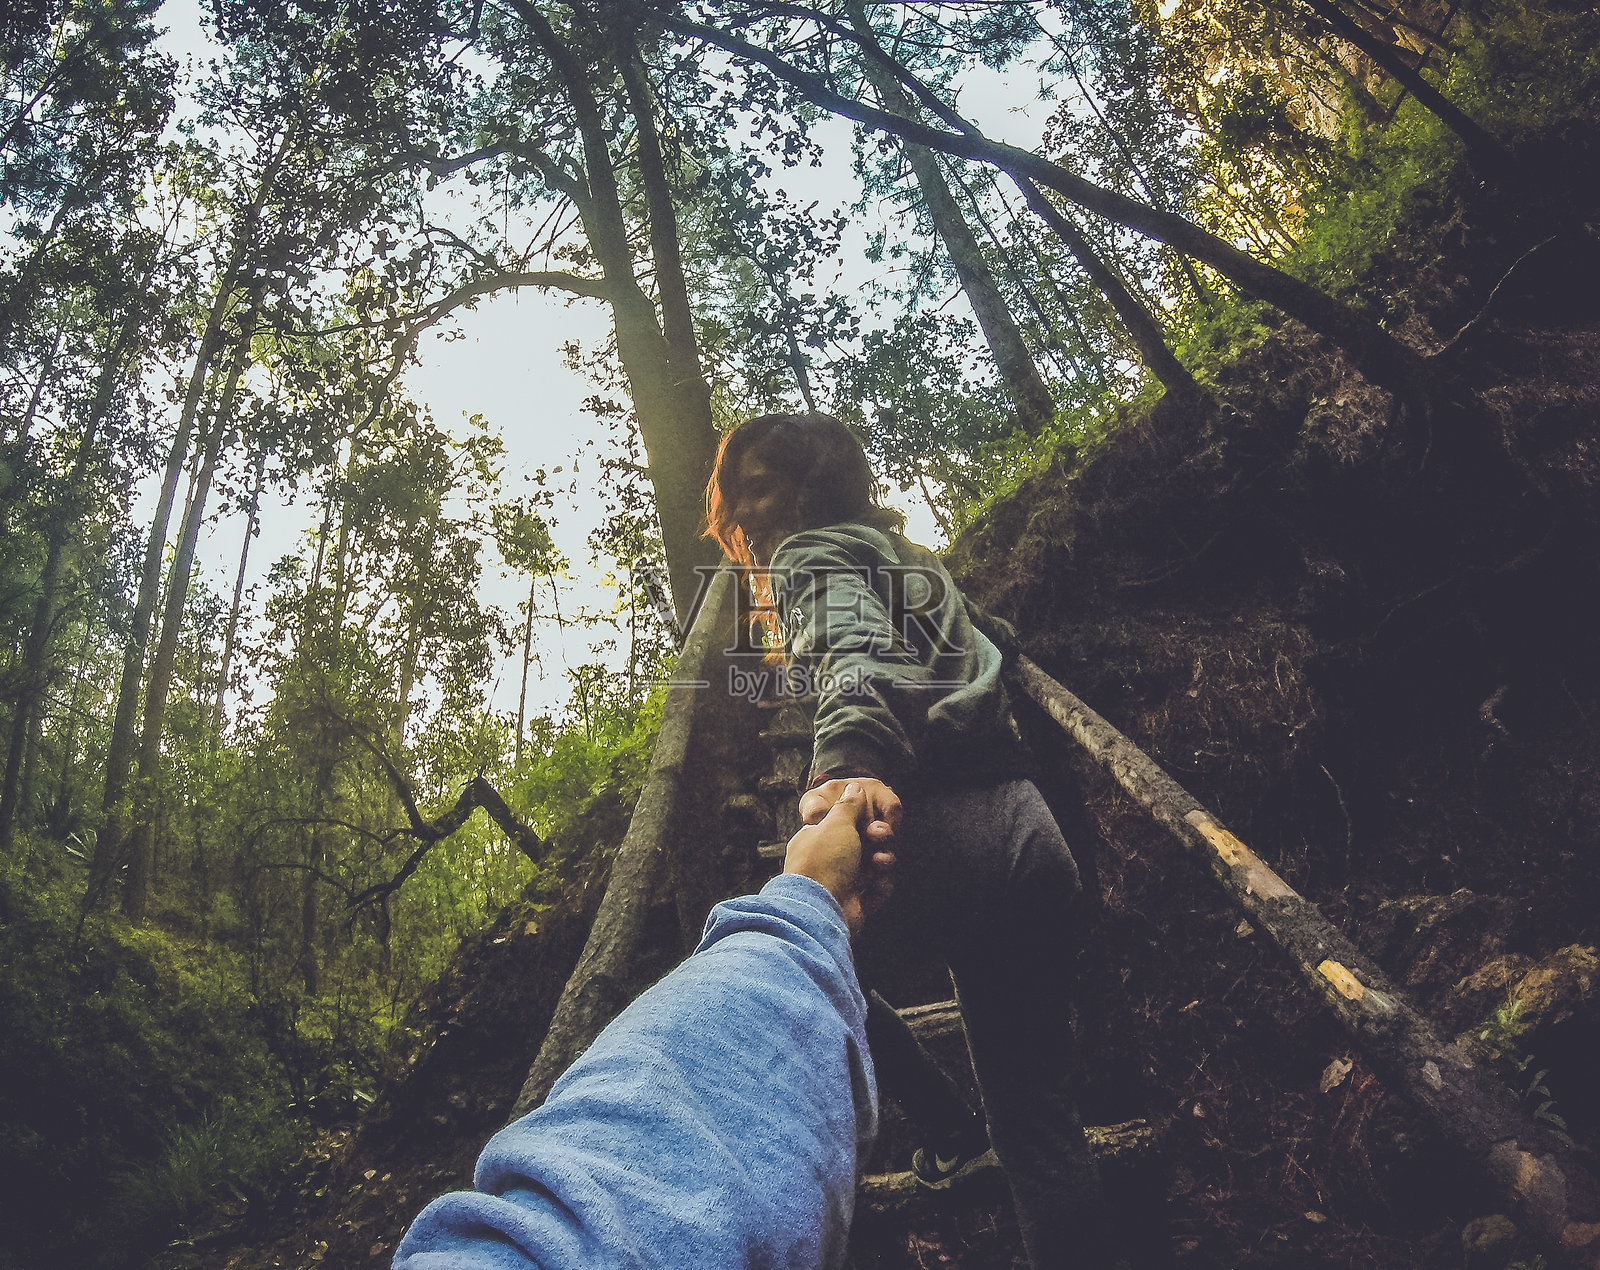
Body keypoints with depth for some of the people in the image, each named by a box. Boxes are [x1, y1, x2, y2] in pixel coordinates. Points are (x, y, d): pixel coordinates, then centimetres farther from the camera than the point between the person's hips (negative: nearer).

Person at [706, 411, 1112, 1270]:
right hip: (1027, 830, 9)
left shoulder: (810, 560, 1)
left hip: (941, 833, -8)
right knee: (1037, 1113, 14)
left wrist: (845, 765, -42)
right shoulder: (910, 558, 25)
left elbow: (856, 659, -23)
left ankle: (939, 1123, 23)